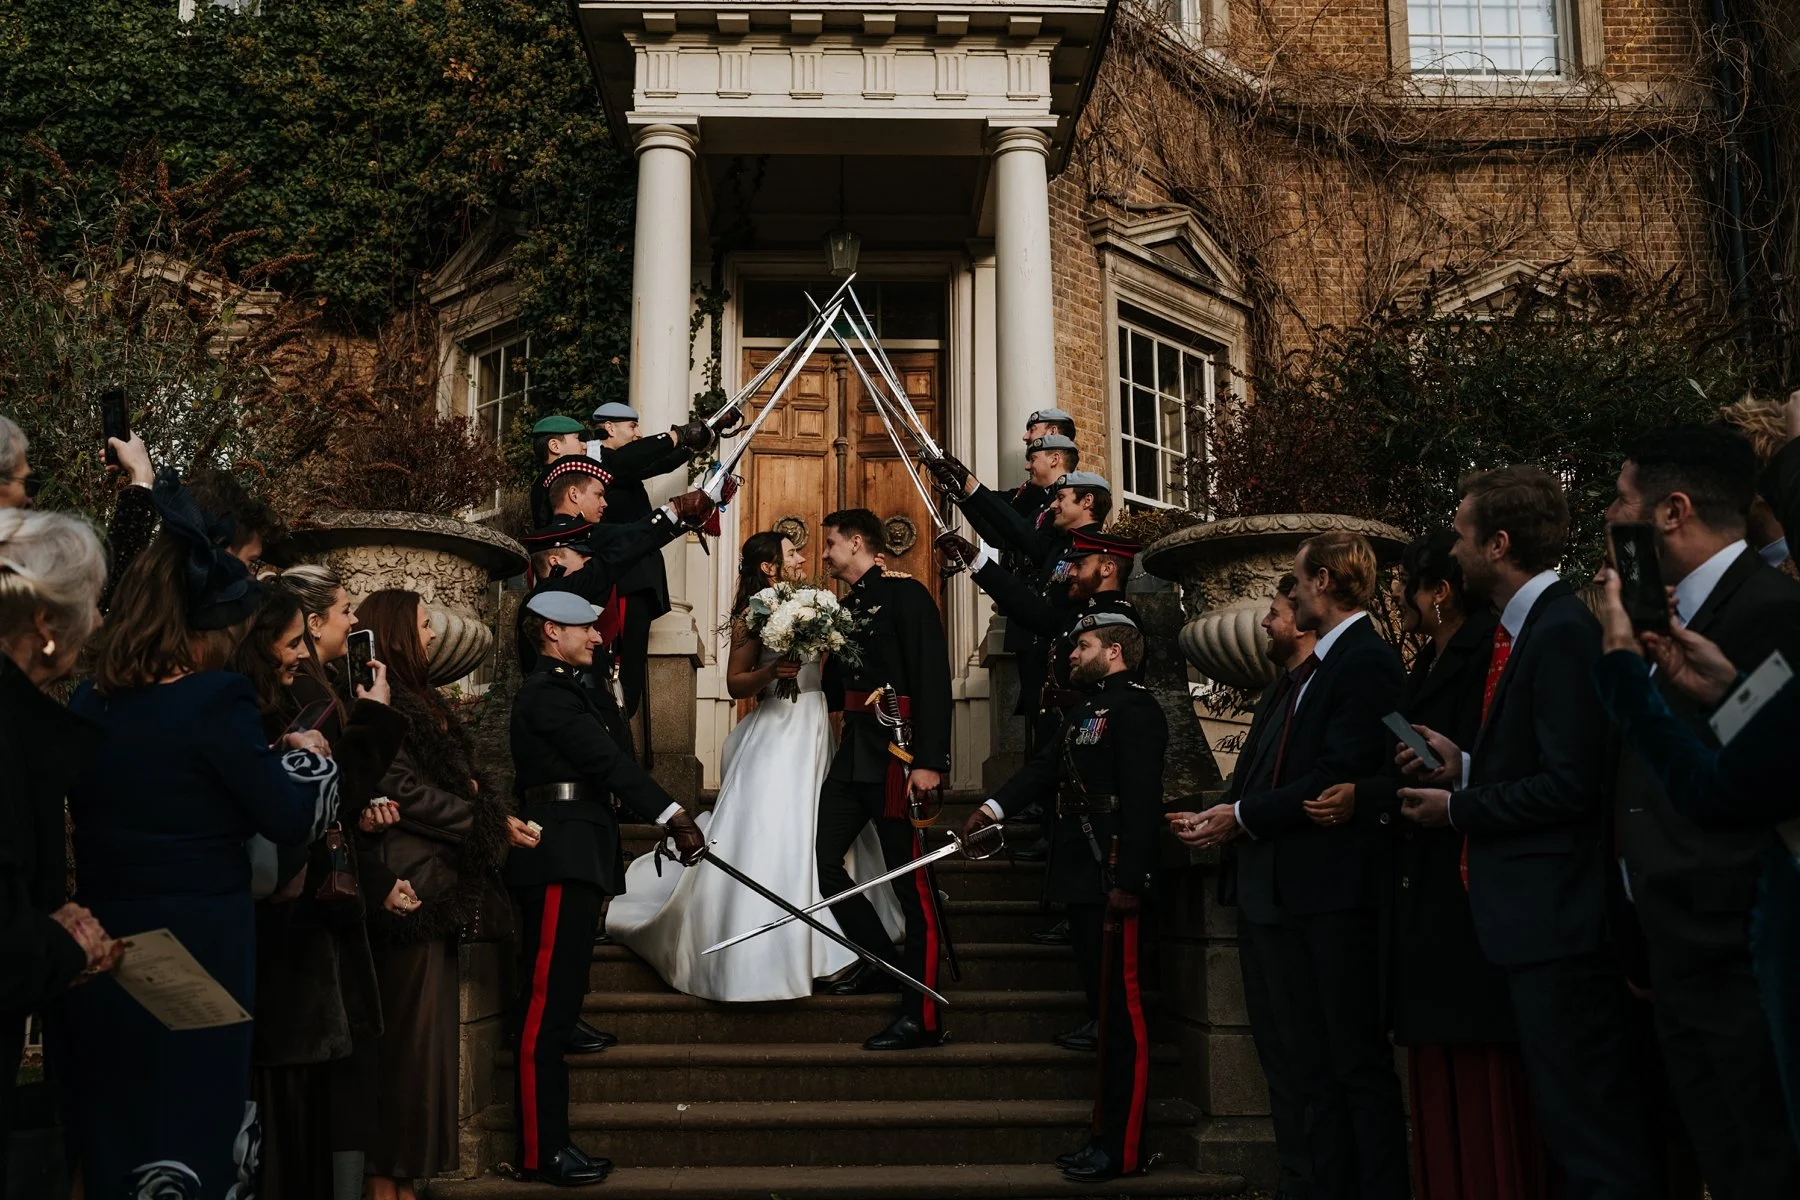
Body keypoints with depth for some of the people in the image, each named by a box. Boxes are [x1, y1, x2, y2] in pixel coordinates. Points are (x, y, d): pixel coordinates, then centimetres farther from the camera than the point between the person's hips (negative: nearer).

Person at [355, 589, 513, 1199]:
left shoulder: (415, 699, 20)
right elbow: (403, 789, -16)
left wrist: (476, 806, -1)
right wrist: (490, 822, -10)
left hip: (436, 883, 9)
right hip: (411, 886, -9)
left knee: (424, 1032, 10)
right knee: (407, 1033, -5)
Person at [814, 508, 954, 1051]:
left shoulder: (905, 594, -6)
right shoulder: (844, 607, 17)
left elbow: (933, 677, -15)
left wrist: (929, 760, -22)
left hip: (896, 755, -8)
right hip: (853, 752, 8)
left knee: (909, 880, -5)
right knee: (821, 858, 6)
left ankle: (922, 1017, 0)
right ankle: (881, 959, 22)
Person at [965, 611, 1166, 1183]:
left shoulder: (1134, 707, -11)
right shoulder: (1086, 710, 20)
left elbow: (1142, 798, -18)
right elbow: (1045, 767, 14)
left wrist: (1128, 881, -22)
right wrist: (995, 806, -1)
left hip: (1112, 880, -10)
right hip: (1083, 879, 10)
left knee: (1122, 1009, -5)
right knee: (1105, 1006, 13)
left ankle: (1124, 1148, 0)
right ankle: (1107, 1133, 20)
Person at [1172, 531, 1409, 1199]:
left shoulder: (1366, 662, -11)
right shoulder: (1315, 669, 19)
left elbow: (1338, 779, -20)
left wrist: (1243, 816, -14)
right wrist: (1224, 820, 1)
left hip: (1340, 888, -10)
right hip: (1300, 892, 10)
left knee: (1358, 1061, -4)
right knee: (1319, 1066, 13)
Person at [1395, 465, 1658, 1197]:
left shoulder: (1562, 632, -16)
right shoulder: (1519, 630, 12)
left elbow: (1570, 783, -21)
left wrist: (1458, 808, -11)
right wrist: (1464, 766, 4)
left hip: (1557, 918, -10)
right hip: (1535, 917, 10)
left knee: (1589, 1132, -2)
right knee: (1571, 1118, 18)